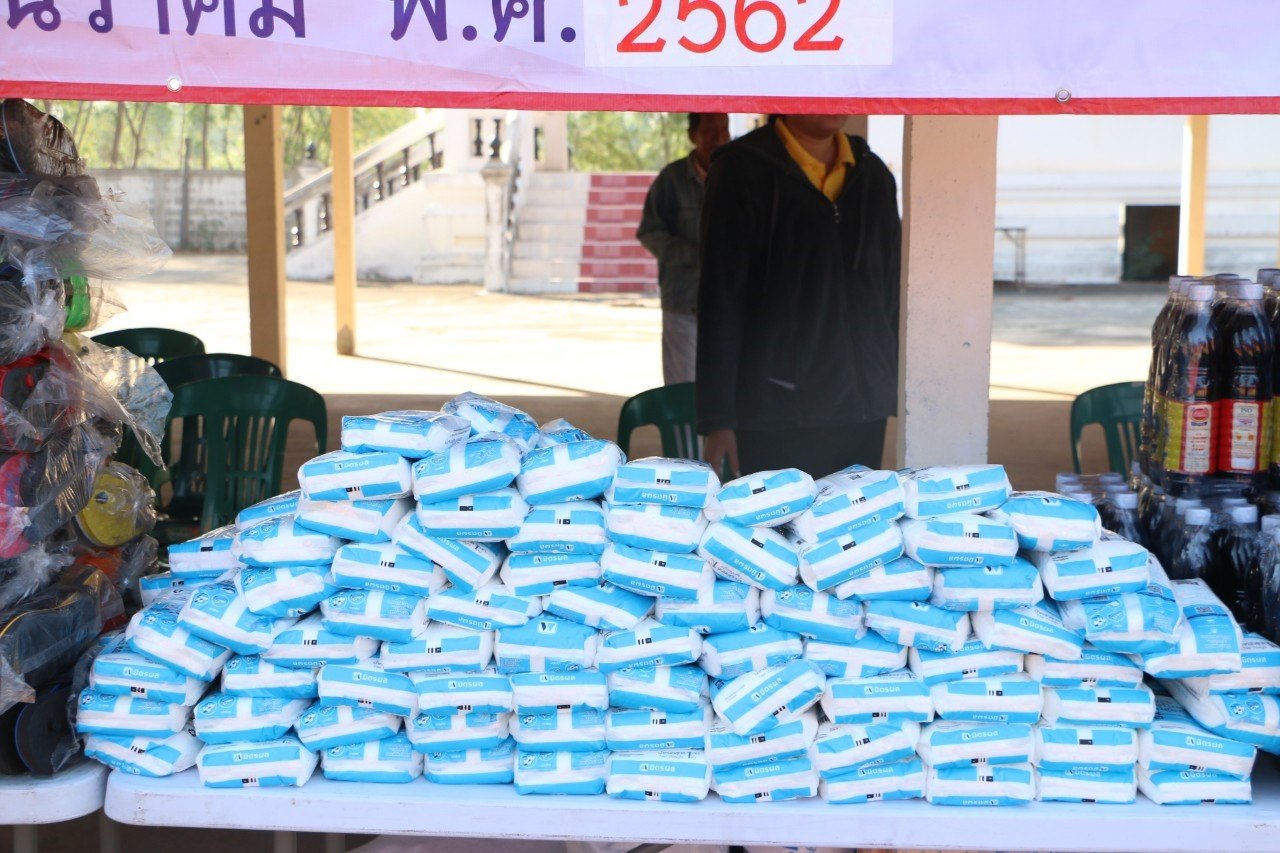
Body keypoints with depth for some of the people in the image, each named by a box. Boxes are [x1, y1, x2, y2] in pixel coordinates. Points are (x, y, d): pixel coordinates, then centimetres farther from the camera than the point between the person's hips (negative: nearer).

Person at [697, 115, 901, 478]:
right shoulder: (743, 169, -3)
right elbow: (720, 296, -6)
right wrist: (717, 418, -11)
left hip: (864, 412, 5)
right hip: (776, 413, -4)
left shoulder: (874, 176, 13)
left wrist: (905, 395, 13)